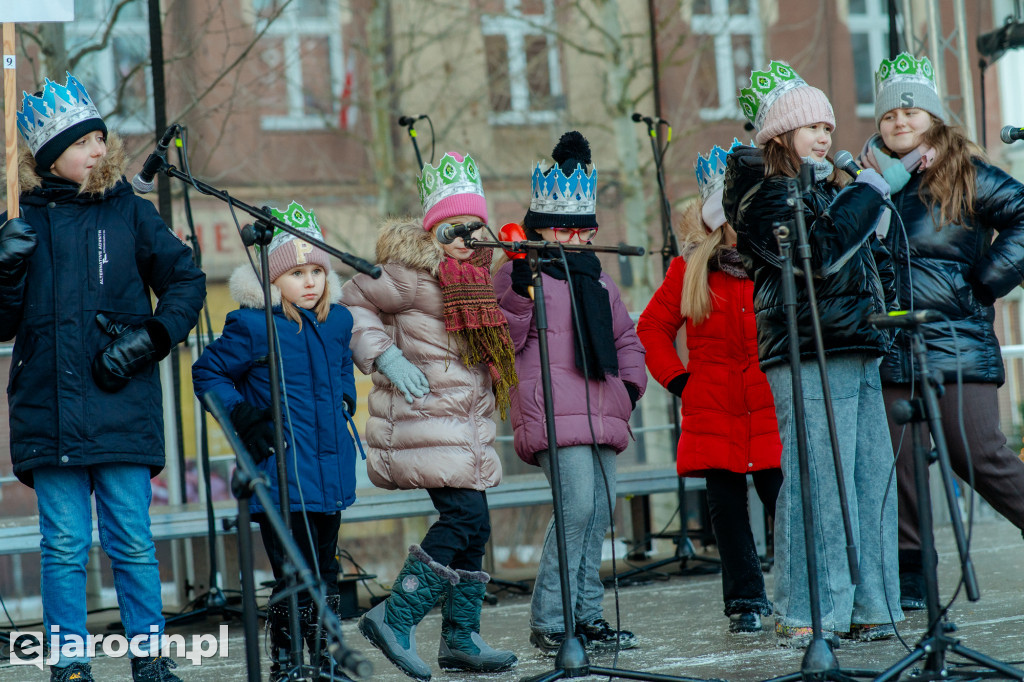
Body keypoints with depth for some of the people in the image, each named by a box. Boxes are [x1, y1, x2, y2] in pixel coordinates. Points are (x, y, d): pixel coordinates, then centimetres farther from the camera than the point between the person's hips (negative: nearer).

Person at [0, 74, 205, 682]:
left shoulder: (129, 212, 7)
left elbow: (187, 281, 11)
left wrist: (150, 338, -3)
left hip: (123, 409, 0)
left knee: (133, 543, 1)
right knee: (64, 547, 2)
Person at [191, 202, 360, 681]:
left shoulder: (337, 321, 10)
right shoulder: (252, 326, -9)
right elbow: (207, 373, 0)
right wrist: (245, 418, -9)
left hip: (330, 470, 6)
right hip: (281, 475, -6)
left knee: (325, 574, 14)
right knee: (296, 578, -10)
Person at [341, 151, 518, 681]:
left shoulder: (474, 278, 14)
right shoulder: (412, 273, -11)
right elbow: (354, 303, -5)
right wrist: (385, 358, -13)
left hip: (467, 427, 9)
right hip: (427, 420, -9)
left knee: (469, 527, 8)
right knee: (467, 519, -17)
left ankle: (461, 638, 15)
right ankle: (395, 618, -10)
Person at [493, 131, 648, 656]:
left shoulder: (597, 280, 22)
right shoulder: (520, 274, 2)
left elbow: (626, 337, 30)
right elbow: (504, 338, -10)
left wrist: (630, 384, 14)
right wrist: (519, 289, -22)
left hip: (601, 412, 8)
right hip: (553, 411, -7)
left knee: (600, 510, 5)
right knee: (577, 505, -18)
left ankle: (586, 614, 14)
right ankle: (549, 622, -12)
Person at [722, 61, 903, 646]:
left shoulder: (828, 189, 23)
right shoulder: (764, 193, -4)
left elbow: (872, 261, 34)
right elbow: (819, 252, -19)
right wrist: (868, 192, -9)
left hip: (859, 352, 9)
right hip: (808, 355, -9)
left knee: (872, 480, 5)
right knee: (817, 482, -12)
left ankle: (866, 610, 10)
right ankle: (805, 616, -10)